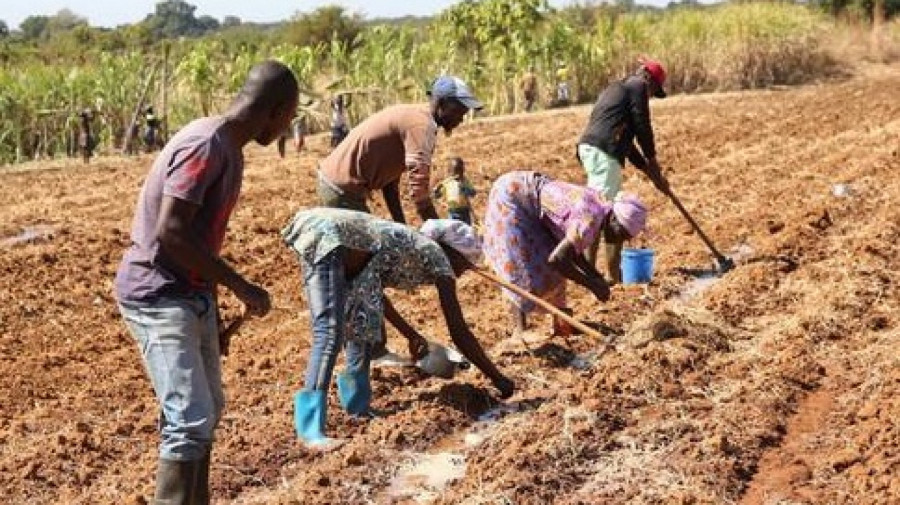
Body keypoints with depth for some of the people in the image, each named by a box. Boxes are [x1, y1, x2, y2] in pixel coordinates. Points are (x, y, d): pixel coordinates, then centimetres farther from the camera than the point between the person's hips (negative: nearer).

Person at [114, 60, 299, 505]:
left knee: (207, 411, 15)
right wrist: (240, 286, -19)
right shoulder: (205, 146, -20)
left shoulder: (228, 149, 10)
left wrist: (212, 306, 19)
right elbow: (171, 233, -26)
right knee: (191, 420, -14)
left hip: (191, 294, 10)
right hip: (158, 297, -10)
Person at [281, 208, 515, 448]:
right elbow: (459, 332, 2)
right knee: (331, 333, -16)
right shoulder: (437, 257, 5)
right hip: (324, 235, -9)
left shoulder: (410, 246, 25)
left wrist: (411, 334, 43)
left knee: (365, 324, 19)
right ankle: (310, 429, -22)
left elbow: (372, 291, 40)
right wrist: (498, 378, 10)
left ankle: (358, 403, 25)